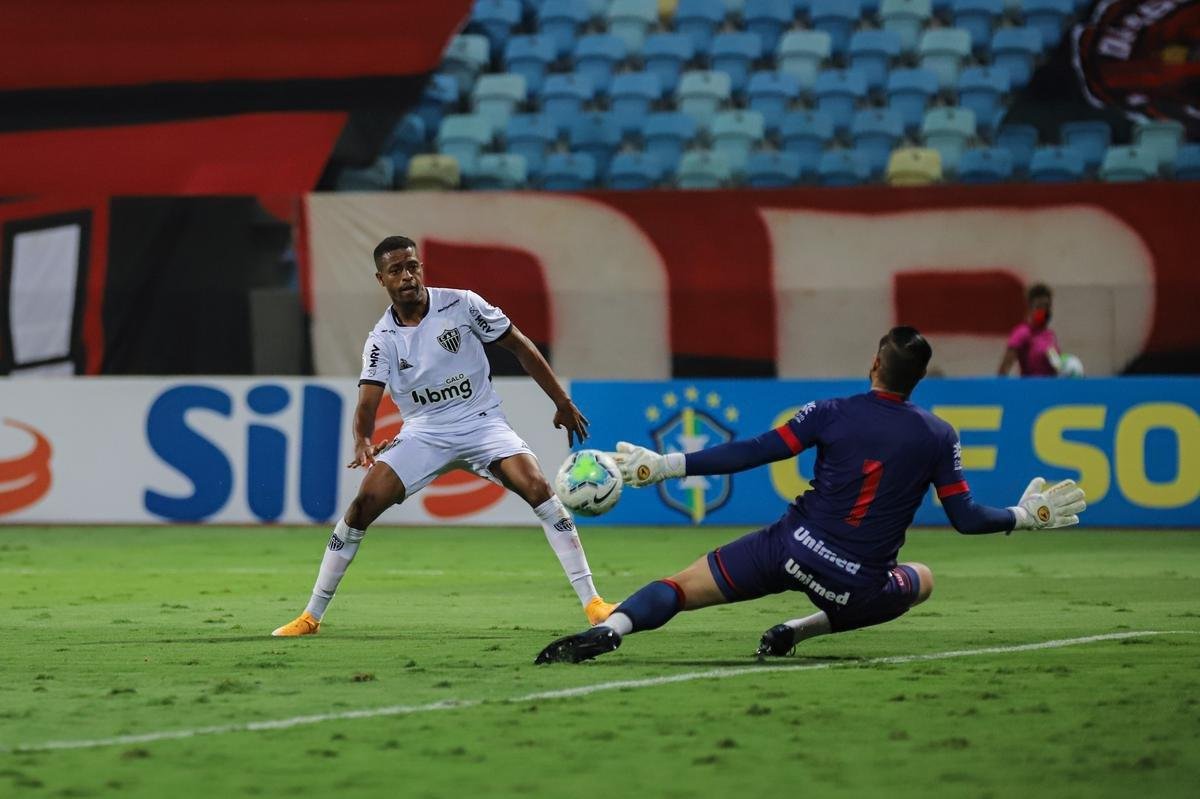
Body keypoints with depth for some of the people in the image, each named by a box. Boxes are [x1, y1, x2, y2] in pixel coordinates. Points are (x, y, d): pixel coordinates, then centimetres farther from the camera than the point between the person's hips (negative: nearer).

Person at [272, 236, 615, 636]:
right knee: (364, 503, -14)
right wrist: (362, 442, -39)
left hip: (481, 423, -1)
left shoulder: (461, 304, -10)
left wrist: (562, 403, 1)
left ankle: (591, 601, -18)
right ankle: (311, 615, -3)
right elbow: (367, 401, -16)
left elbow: (520, 347, 0)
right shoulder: (382, 340, -7)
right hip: (423, 433, 1)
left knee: (538, 488, -23)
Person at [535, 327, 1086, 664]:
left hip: (791, 547, -1)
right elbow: (966, 519, 1)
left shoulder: (833, 414, -4)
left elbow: (749, 454, -8)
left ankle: (610, 628, -32)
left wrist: (663, 465, -2)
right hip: (859, 585, 1)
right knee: (922, 581, 33)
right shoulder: (938, 437, -1)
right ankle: (801, 630, 14)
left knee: (680, 589, 3)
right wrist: (1026, 515, 20)